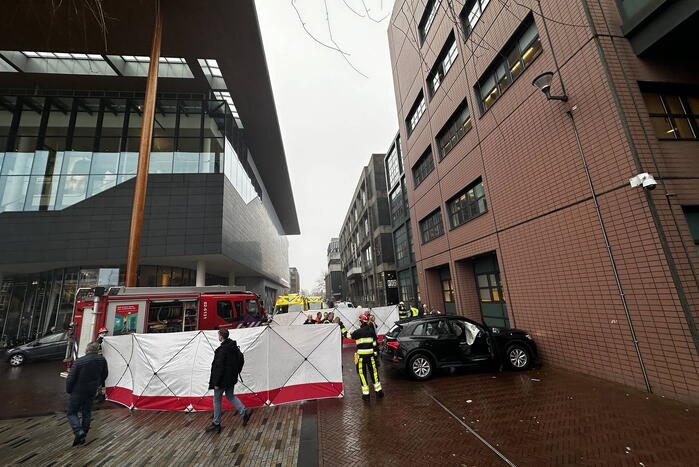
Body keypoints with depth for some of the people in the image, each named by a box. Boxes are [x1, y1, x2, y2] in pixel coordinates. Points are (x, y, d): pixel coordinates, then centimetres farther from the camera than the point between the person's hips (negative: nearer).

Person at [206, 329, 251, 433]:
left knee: (217, 400, 11)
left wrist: (216, 383, -16)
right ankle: (244, 412, 9)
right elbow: (241, 359, 11)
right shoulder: (235, 347, 3)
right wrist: (236, 372, 19)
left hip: (223, 379, -7)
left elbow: (219, 367, -23)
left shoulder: (222, 349, -22)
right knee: (230, 396, 20)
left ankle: (216, 424, 23)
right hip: (232, 378, 8)